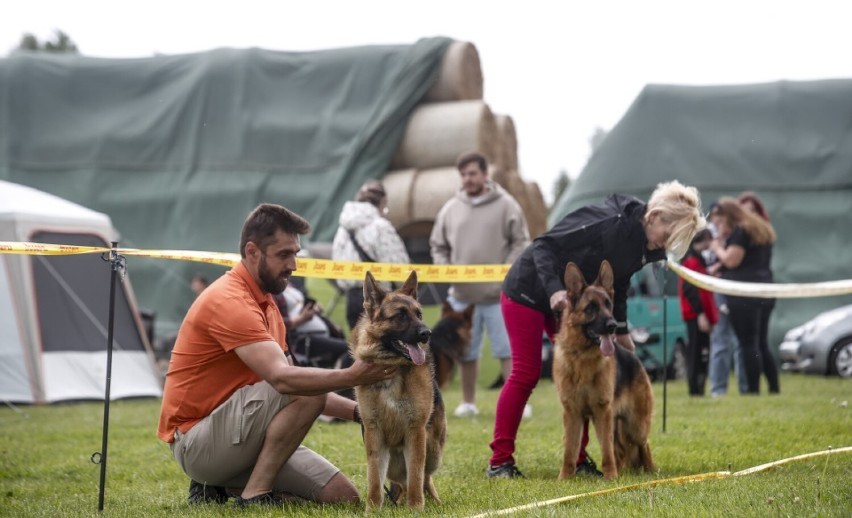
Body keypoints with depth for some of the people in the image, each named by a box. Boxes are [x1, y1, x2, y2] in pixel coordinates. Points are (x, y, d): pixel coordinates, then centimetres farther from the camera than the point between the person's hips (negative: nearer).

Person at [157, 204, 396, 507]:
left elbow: (297, 384, 12)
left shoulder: (263, 302, 14)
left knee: (343, 496, 1)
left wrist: (357, 411, -2)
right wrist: (351, 377, -38)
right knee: (307, 390, -27)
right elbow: (283, 379, -31)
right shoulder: (229, 301, -18)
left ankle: (218, 487, 10)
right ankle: (255, 495, -17)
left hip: (239, 437, 10)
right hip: (196, 441, -9)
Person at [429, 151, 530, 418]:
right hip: (462, 295, 3)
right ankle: (468, 402, 20)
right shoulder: (450, 209, 8)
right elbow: (438, 246, 16)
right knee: (465, 351, 10)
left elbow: (521, 243, -1)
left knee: (508, 348, -3)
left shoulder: (506, 205, -1)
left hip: (498, 294, -3)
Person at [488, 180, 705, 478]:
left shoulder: (643, 245, -4)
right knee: (525, 374, -9)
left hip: (570, 304, 8)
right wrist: (554, 288, -40)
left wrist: (620, 330, 9)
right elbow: (544, 245, -28)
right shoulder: (607, 222, -29)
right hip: (528, 291, -8)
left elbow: (617, 286, 12)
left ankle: (577, 458, 9)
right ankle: (500, 460, -4)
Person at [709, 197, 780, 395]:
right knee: (762, 344, 13)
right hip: (765, 292, 9)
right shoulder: (761, 229, 21)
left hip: (744, 295, -9)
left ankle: (753, 389, -8)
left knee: (749, 344, -7)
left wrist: (717, 248, 2)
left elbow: (731, 260, -16)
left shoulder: (739, 231, -8)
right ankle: (774, 388, 11)